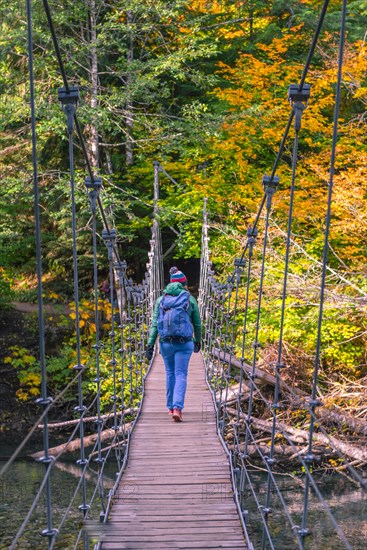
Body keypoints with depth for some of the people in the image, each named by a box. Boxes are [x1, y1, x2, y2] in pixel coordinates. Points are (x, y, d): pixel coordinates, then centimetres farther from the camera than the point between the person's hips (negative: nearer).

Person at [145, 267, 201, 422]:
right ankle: (177, 408, -16)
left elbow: (154, 324, -1)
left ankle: (171, 407, 26)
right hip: (184, 343, -2)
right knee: (181, 375, 0)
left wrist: (150, 345, 0)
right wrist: (198, 341, 22)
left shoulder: (161, 299, 4)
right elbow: (197, 324, 8)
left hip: (166, 342, 2)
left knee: (170, 373, 18)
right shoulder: (190, 299, 2)